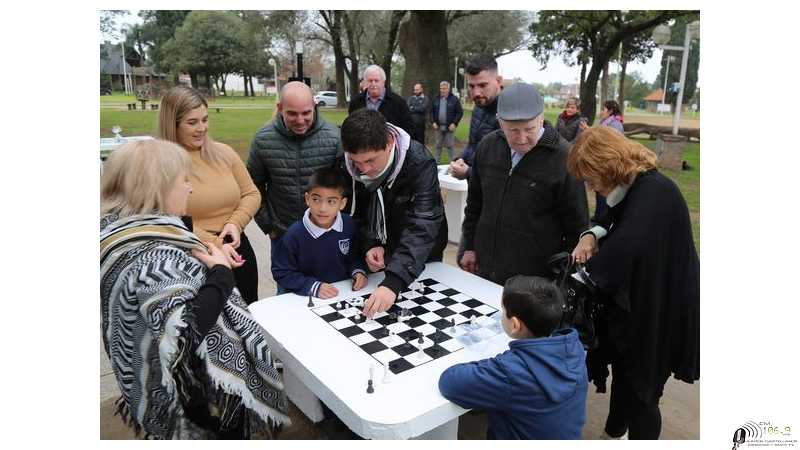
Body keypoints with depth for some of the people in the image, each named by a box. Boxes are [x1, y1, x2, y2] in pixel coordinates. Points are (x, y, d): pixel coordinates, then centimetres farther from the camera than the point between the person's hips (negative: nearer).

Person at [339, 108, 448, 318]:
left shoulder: (420, 163, -31)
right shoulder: (346, 165, -16)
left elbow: (421, 228, -41)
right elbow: (353, 213, -3)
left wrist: (393, 283, -52)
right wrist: (368, 244, -22)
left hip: (420, 262, -3)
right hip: (375, 261, 4)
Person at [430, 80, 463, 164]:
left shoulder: (454, 99, -4)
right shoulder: (436, 99, 6)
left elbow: (460, 112, -4)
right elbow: (431, 111, 12)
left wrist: (454, 123, -13)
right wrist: (433, 122, -1)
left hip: (449, 127, -3)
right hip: (438, 126, 3)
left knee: (449, 146, 1)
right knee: (438, 145, 11)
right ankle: (436, 162, 20)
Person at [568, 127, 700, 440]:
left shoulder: (655, 194, -28)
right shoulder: (633, 188, 2)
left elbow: (626, 248, -41)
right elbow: (616, 222, 16)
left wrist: (590, 265, -25)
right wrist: (594, 234, -6)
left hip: (654, 317, -9)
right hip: (632, 308, 9)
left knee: (640, 394, 9)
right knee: (623, 380, 26)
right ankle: (613, 432, 48)